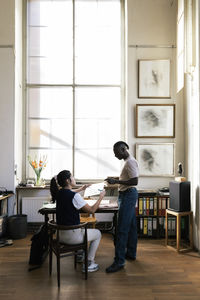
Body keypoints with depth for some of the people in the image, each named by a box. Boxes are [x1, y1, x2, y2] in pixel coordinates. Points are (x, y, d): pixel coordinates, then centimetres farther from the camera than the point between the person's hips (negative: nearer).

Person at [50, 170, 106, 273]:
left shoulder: (60, 193, 1)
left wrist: (80, 189, 26)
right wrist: (101, 197, -5)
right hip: (71, 236, -8)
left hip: (60, 233, 8)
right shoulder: (74, 196, -24)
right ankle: (88, 264, 20)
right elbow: (92, 210, -16)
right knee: (97, 233, 17)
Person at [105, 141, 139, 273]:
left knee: (122, 229, -10)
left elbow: (135, 181, -25)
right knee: (131, 226, 17)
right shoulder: (129, 161, 16)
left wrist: (117, 181, -23)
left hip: (128, 195, -11)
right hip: (129, 194, 11)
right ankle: (131, 253, 28)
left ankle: (119, 261, -7)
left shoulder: (130, 162, -16)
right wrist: (116, 179, 13)